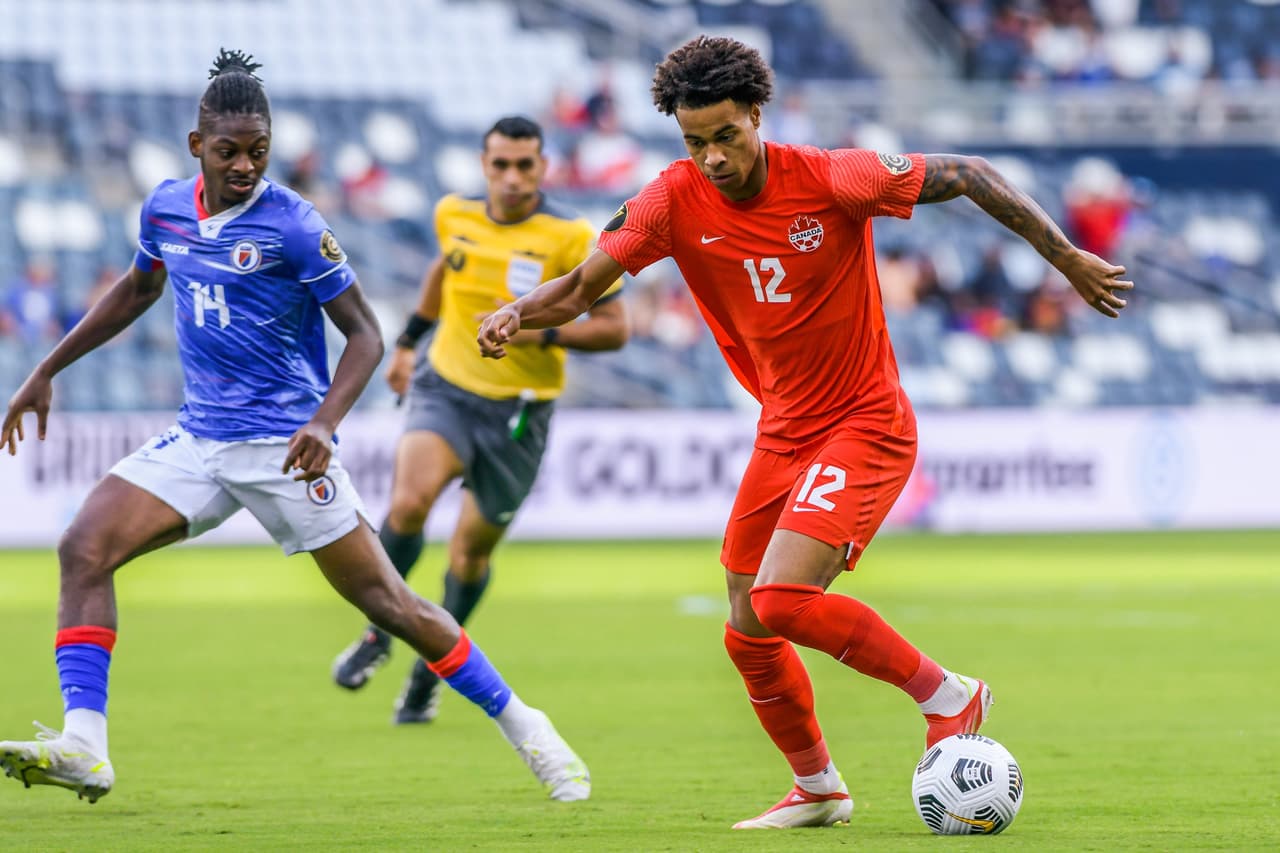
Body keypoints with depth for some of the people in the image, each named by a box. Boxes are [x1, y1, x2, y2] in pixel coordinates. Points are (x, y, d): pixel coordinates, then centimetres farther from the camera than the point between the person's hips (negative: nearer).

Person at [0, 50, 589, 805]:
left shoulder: (292, 226, -13)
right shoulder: (166, 208, 4)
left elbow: (365, 334, -10)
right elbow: (137, 290, 25)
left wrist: (323, 424, -26)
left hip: (284, 446, -5)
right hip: (199, 440, 5)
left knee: (385, 600, -4)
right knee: (84, 549, -14)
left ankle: (522, 727, 12)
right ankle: (83, 749, -21)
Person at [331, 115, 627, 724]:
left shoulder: (570, 238, -12)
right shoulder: (455, 216, 0)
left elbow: (614, 328, -9)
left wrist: (544, 333, -24)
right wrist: (408, 341, 25)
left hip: (517, 415, -1)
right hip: (446, 390, 1)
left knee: (471, 553, 7)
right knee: (408, 503, -25)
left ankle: (430, 673, 32)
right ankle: (378, 634, -3)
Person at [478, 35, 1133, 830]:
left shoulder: (831, 180, -19)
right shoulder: (676, 200, -8)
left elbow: (967, 176, -9)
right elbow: (583, 285, -7)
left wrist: (1068, 258, -6)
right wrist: (518, 313, -29)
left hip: (867, 426, -6)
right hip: (783, 431, 6)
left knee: (780, 599, -23)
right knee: (748, 633, 10)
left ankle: (948, 696, -5)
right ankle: (817, 789, 33)